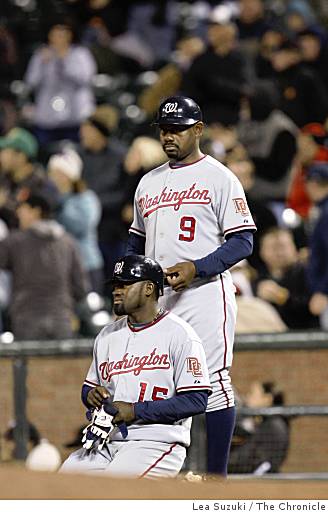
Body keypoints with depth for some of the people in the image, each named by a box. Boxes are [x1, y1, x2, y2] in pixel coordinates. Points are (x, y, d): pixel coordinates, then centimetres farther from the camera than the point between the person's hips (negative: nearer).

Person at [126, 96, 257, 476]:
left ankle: (217, 479, -7)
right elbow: (136, 241, 28)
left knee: (213, 380, -9)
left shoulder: (219, 178, -1)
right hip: (156, 299, 7)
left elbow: (243, 242, -7)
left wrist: (196, 267, -19)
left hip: (205, 293, -7)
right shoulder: (149, 182, 19)